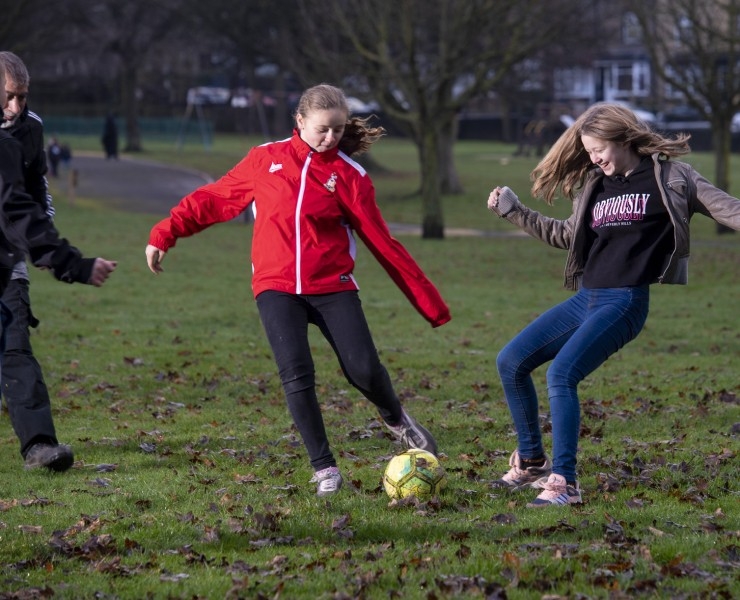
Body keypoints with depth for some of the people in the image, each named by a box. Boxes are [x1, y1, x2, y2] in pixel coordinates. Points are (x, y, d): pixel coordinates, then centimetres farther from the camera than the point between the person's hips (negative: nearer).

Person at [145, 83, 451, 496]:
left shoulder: (349, 176, 2)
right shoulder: (266, 159, 5)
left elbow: (382, 243, 3)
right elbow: (215, 199, 13)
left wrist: (430, 303, 0)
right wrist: (166, 234, 7)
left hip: (332, 286, 0)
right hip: (276, 287, 1)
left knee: (364, 369, -13)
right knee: (297, 375, -15)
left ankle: (397, 419, 22)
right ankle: (324, 469, -1)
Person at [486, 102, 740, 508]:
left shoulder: (669, 177, -1)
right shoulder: (593, 186, 16)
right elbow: (568, 235, 30)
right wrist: (514, 212, 27)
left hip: (626, 302, -7)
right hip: (585, 299, 7)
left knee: (561, 373, -24)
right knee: (511, 362, 4)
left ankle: (564, 483, -20)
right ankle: (531, 461, 19)